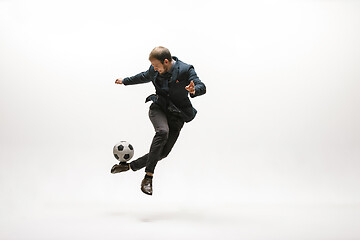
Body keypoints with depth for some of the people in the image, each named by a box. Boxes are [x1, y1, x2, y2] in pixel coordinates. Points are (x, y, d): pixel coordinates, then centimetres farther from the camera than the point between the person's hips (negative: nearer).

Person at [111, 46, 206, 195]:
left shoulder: (185, 70, -11)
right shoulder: (155, 70, 4)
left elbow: (202, 87, -21)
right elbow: (144, 77, 25)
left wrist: (194, 91, -45)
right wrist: (125, 81, 38)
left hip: (177, 114, -1)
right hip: (158, 107, 1)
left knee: (163, 152, -10)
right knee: (162, 131, -32)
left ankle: (129, 166, 5)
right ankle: (148, 176, -31)